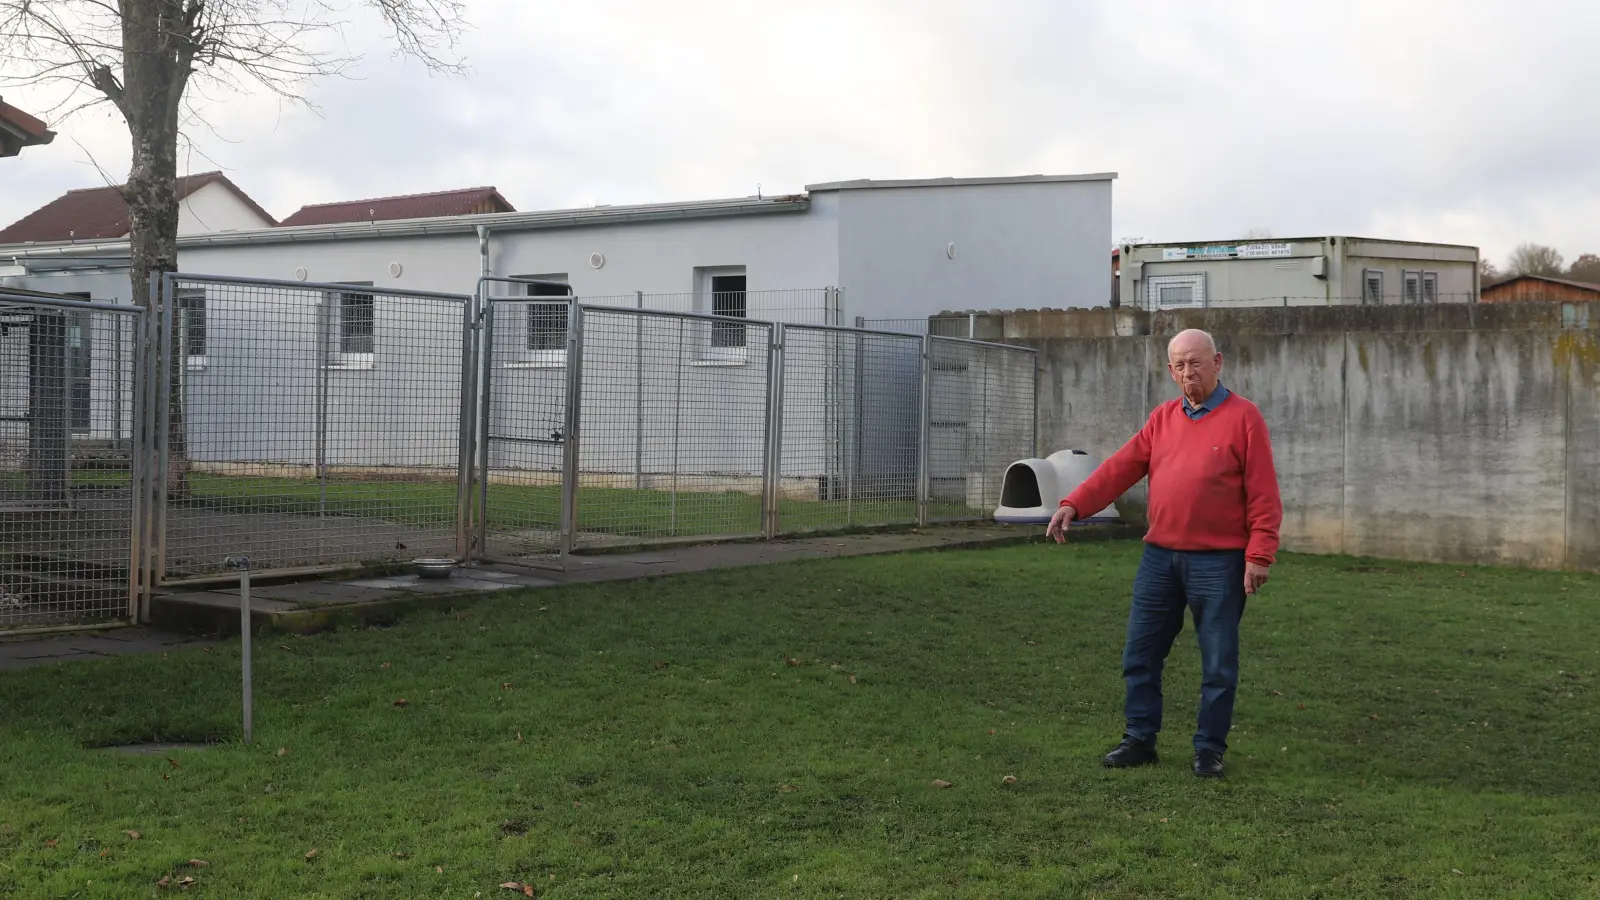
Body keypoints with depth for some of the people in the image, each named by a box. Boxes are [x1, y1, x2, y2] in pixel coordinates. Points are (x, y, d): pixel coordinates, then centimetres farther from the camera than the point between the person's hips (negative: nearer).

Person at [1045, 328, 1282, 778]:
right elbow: (1121, 467, 5)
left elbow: (1264, 496, -8)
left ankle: (1210, 748, 16)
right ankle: (1140, 739, 20)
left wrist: (1259, 556, -13)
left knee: (1218, 663, 4)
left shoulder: (1243, 417, -4)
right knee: (1141, 653, 9)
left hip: (1218, 561, -5)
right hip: (1160, 556, 5)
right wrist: (1074, 504, -7)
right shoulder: (1163, 418, 11)